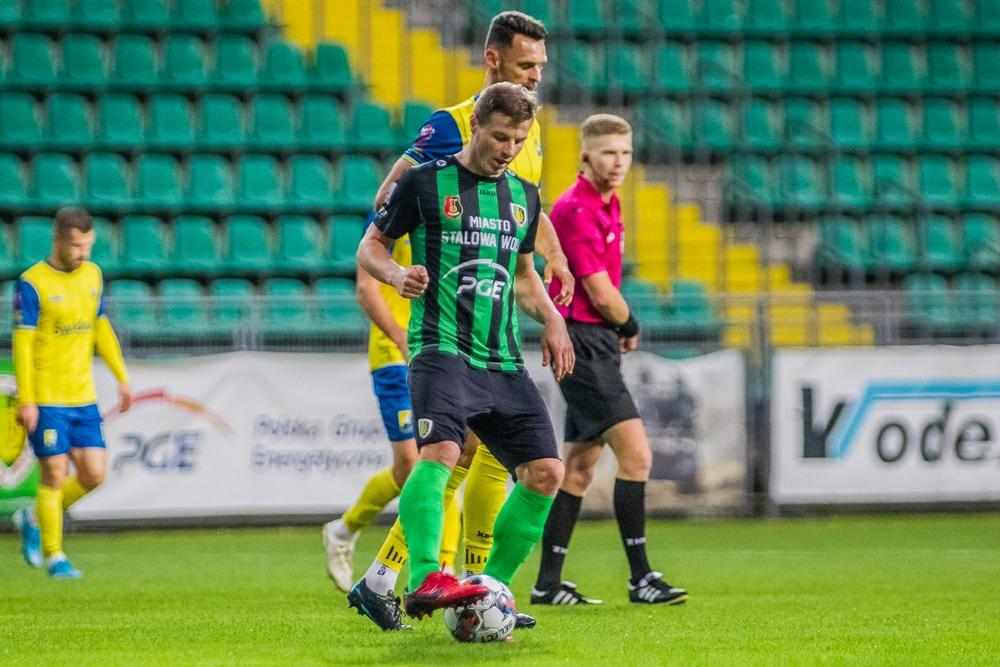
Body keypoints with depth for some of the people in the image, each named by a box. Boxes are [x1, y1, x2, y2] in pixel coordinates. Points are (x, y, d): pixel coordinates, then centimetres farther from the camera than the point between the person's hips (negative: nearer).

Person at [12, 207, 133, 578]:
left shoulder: (92, 274, 9)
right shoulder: (32, 283, -10)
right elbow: (23, 342, -12)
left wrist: (122, 377, 18)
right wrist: (26, 400, -17)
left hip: (83, 397, 6)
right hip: (46, 400, -6)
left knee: (93, 475, 1)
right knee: (56, 476, -5)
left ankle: (37, 520, 23)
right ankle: (54, 557, 6)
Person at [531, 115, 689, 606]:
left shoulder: (608, 205, 15)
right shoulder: (575, 209, -15)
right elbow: (601, 294, -16)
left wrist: (618, 331, 9)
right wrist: (629, 327, 2)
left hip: (597, 345, 10)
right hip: (583, 341, -10)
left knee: (581, 465, 10)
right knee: (635, 455, -14)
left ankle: (548, 583, 14)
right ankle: (641, 578, -13)